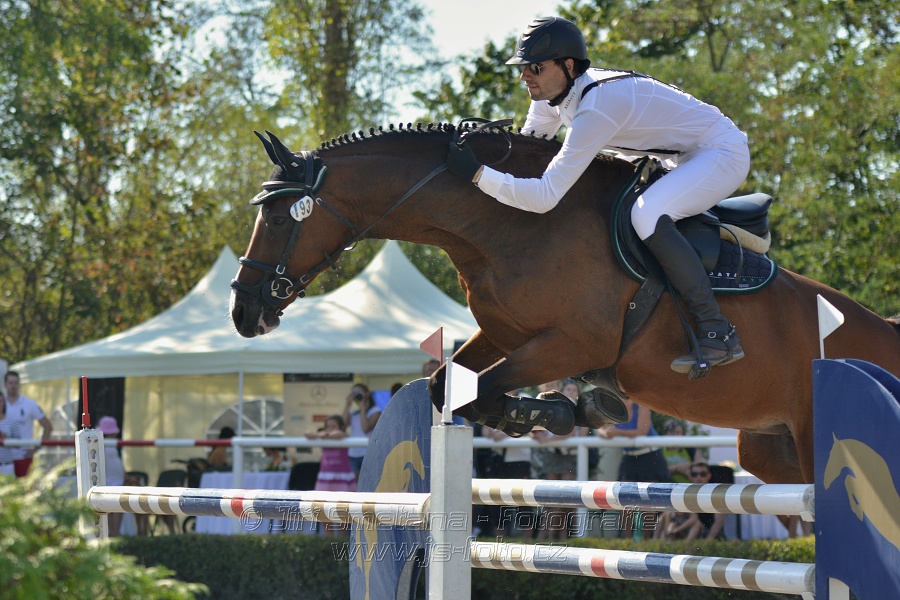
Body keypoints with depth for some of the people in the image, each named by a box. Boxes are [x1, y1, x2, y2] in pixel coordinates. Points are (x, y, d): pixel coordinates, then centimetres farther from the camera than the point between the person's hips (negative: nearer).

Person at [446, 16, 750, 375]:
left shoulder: (597, 107, -33)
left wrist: (477, 173, -40)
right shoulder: (551, 91, -5)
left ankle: (718, 334, -27)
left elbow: (545, 197, -37)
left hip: (722, 152, -10)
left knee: (647, 215, -32)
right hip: (690, 157, 10)